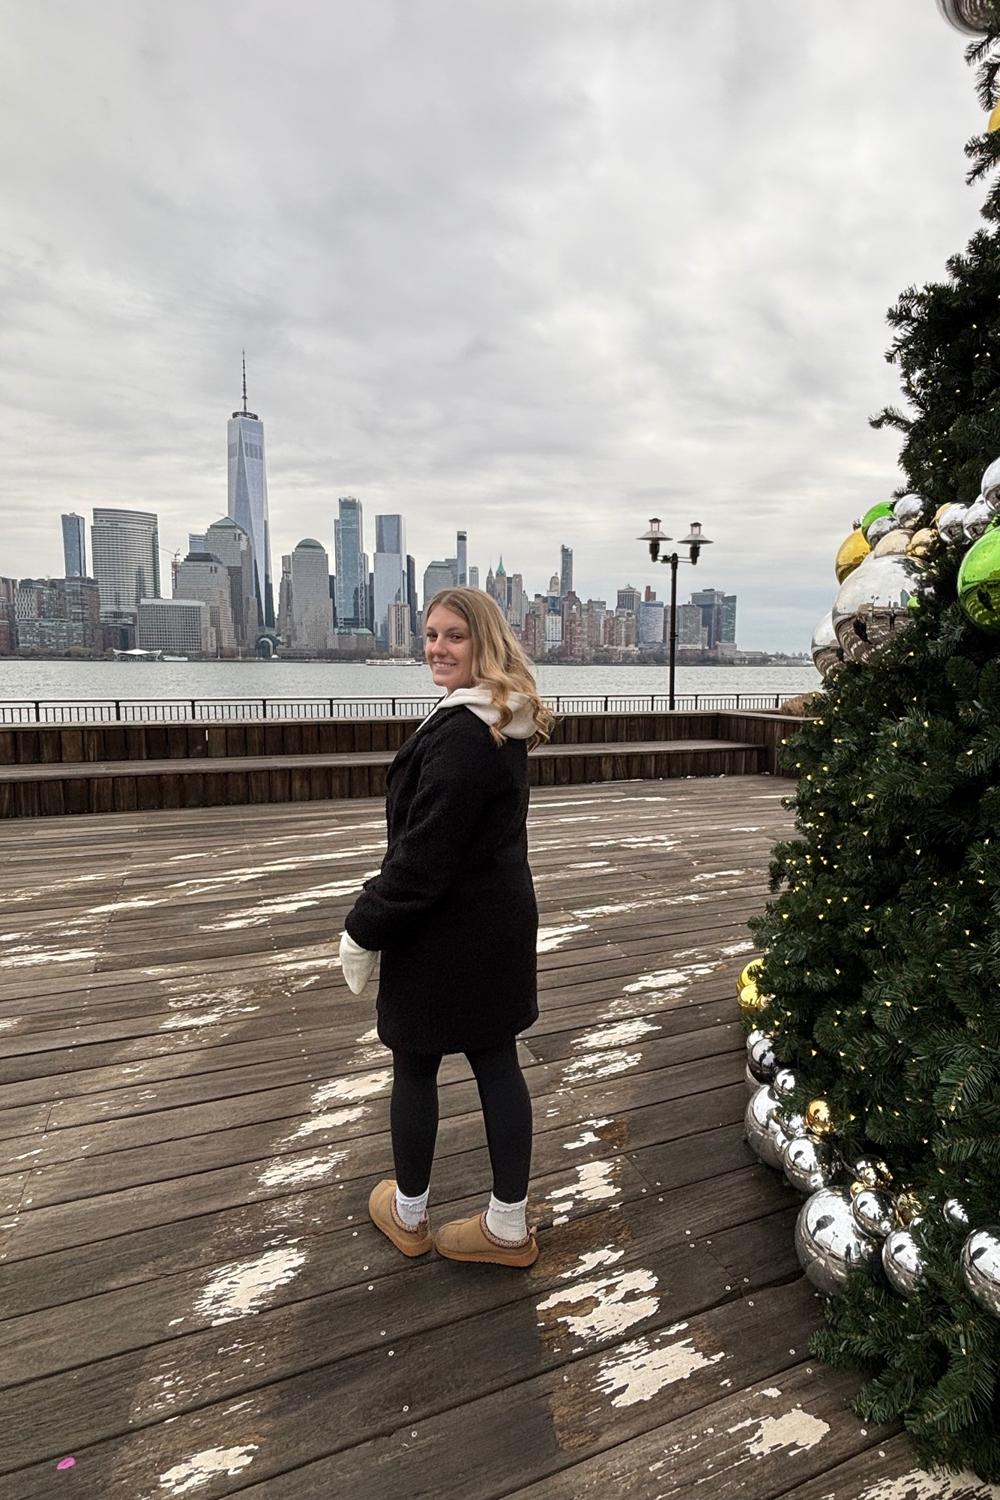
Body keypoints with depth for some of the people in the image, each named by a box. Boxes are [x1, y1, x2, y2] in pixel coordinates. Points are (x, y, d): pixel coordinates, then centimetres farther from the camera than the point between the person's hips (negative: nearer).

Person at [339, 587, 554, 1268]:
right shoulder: (508, 726, 6)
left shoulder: (460, 735, -24)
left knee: (415, 1066, 12)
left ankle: (408, 1214, 34)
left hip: (446, 929, -9)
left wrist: (364, 929, -13)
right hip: (503, 918, 9)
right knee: (497, 1061, 15)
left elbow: (423, 854, -24)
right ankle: (509, 1226, 29)